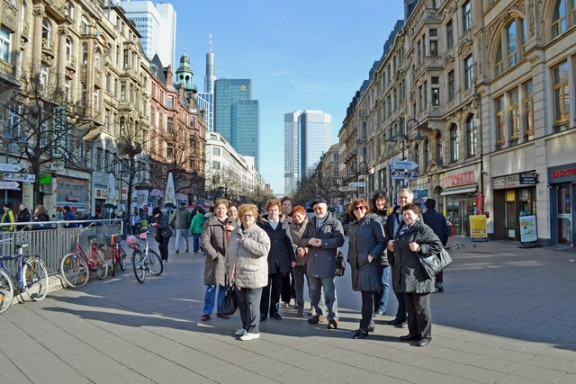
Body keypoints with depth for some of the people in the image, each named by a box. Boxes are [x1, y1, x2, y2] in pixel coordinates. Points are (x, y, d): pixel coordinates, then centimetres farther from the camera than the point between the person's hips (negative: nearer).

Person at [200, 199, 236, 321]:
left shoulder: (232, 223, 11)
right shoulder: (210, 223, -4)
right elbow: (205, 241, -9)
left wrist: (233, 230, -7)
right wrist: (214, 255, -13)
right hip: (215, 259, -4)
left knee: (225, 286, 12)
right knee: (212, 286, -1)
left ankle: (221, 310, 24)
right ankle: (207, 312, 10)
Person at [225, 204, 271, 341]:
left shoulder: (260, 233, -10)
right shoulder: (235, 232, 11)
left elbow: (264, 249, -24)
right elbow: (229, 251, 19)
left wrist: (246, 242, -21)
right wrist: (228, 268, 18)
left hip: (253, 276, -7)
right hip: (238, 275, 7)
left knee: (252, 303, 0)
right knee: (242, 303, 17)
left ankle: (253, 330, 13)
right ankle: (245, 326, 33)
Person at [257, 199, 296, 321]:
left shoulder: (284, 224, 9)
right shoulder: (261, 223, 1)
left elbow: (289, 242, 10)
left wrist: (292, 258, 6)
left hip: (280, 260, 3)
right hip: (266, 260, -3)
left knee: (277, 286, 10)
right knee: (265, 286, 1)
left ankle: (274, 310, 22)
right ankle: (263, 312, 11)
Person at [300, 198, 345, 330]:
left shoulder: (334, 222, -2)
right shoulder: (310, 224, 18)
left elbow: (339, 240, -13)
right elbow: (302, 240, 14)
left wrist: (322, 243, -19)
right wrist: (309, 241, -8)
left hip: (327, 263, -6)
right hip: (312, 264, 6)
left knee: (329, 292, -4)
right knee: (314, 292, 14)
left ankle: (333, 318, 6)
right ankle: (320, 314, 29)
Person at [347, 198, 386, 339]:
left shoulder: (373, 220, -4)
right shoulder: (353, 225, 16)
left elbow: (382, 242, -9)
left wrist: (372, 255, -16)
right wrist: (350, 258, 11)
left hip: (369, 264, -7)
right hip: (357, 264, 7)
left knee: (368, 295, -4)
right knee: (364, 294, 13)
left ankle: (364, 328, 2)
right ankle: (369, 323, 24)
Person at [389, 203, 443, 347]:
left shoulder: (423, 229, -10)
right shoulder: (403, 230, 17)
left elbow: (438, 245, -16)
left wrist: (420, 247, -23)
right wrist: (393, 244, 14)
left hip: (418, 277, -8)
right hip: (404, 277, 9)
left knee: (421, 308, 1)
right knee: (410, 307, 16)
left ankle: (425, 335, 14)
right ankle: (414, 333, 28)